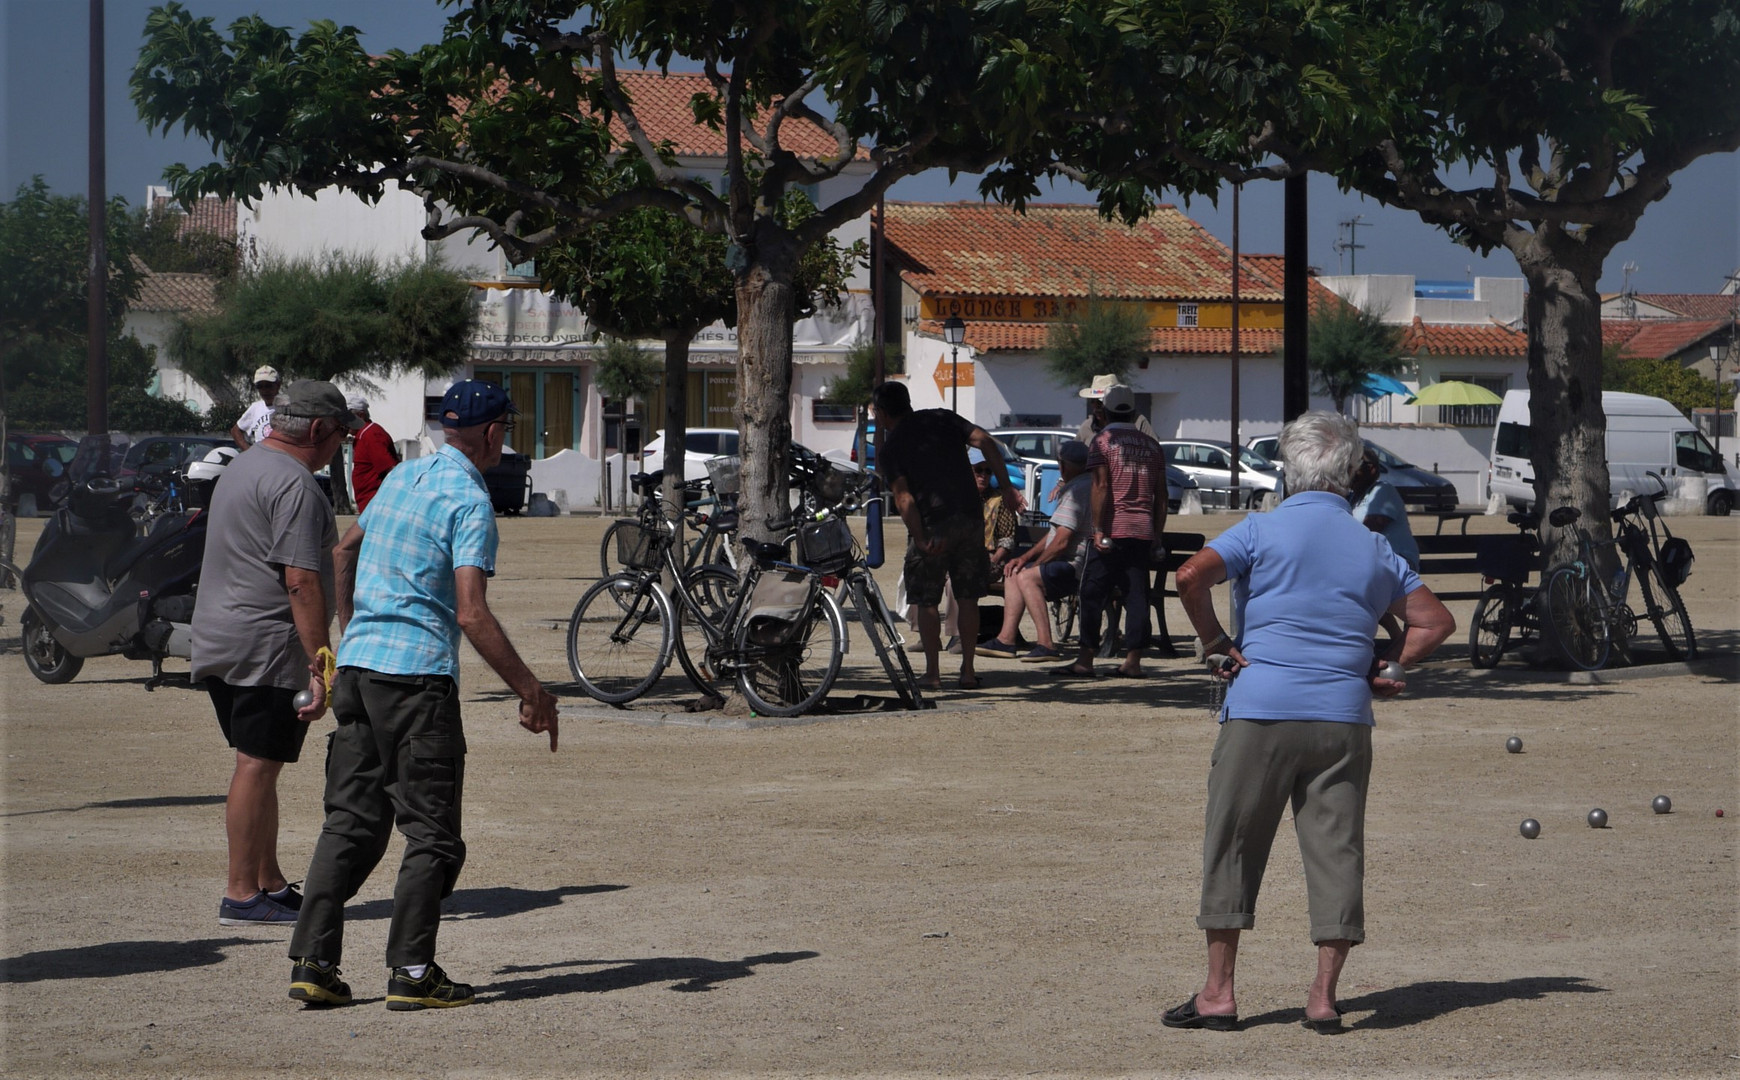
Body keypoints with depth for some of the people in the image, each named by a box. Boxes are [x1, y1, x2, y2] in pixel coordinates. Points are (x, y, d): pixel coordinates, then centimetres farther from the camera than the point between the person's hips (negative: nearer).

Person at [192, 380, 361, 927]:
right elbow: (301, 581, -21)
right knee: (258, 764, -6)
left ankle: (270, 883, 22)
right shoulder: (294, 483, -15)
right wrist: (320, 664, -21)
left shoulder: (243, 467, 18)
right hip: (267, 646, -10)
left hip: (217, 637, 10)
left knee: (258, 765, 15)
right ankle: (242, 895, -4)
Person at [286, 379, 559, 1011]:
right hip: (417, 675, -8)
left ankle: (312, 963, 6)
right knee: (432, 833, 0)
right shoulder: (469, 501, -11)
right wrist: (530, 691, -17)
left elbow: (345, 550, 27)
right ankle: (411, 973, -2)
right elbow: (472, 615, -20)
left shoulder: (402, 477, 13)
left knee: (350, 822, 10)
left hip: (356, 666, 8)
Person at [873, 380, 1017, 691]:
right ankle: (968, 670, 11)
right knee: (968, 598, 11)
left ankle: (932, 672, 5)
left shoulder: (890, 449, 0)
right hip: (970, 519, 3)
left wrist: (921, 538, -15)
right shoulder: (942, 419, 11)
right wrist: (1005, 487, -1)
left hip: (930, 526, -3)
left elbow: (904, 498, -12)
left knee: (926, 601, 7)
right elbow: (985, 441, -2)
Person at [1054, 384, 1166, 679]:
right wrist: (1158, 537, 16)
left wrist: (1099, 530, -12)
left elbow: (1101, 487, -12)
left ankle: (1085, 660, -4)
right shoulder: (1151, 445, 14)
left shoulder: (1102, 441, -1)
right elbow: (1161, 496, 13)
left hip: (1112, 530, -5)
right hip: (1143, 531, 5)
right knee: (1137, 595, 5)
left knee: (1093, 594, -1)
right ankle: (1133, 660, 3)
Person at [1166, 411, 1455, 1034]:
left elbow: (1191, 577, -13)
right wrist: (1384, 669, 10)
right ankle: (1324, 998, 4)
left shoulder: (1264, 529, 0)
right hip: (1344, 719, 3)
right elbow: (1436, 622, 14)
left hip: (1261, 709, -3)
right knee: (1336, 853, 6)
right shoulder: (1375, 549, 12)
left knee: (1232, 848, 6)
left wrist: (1218, 648, -3)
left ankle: (1219, 993, 7)